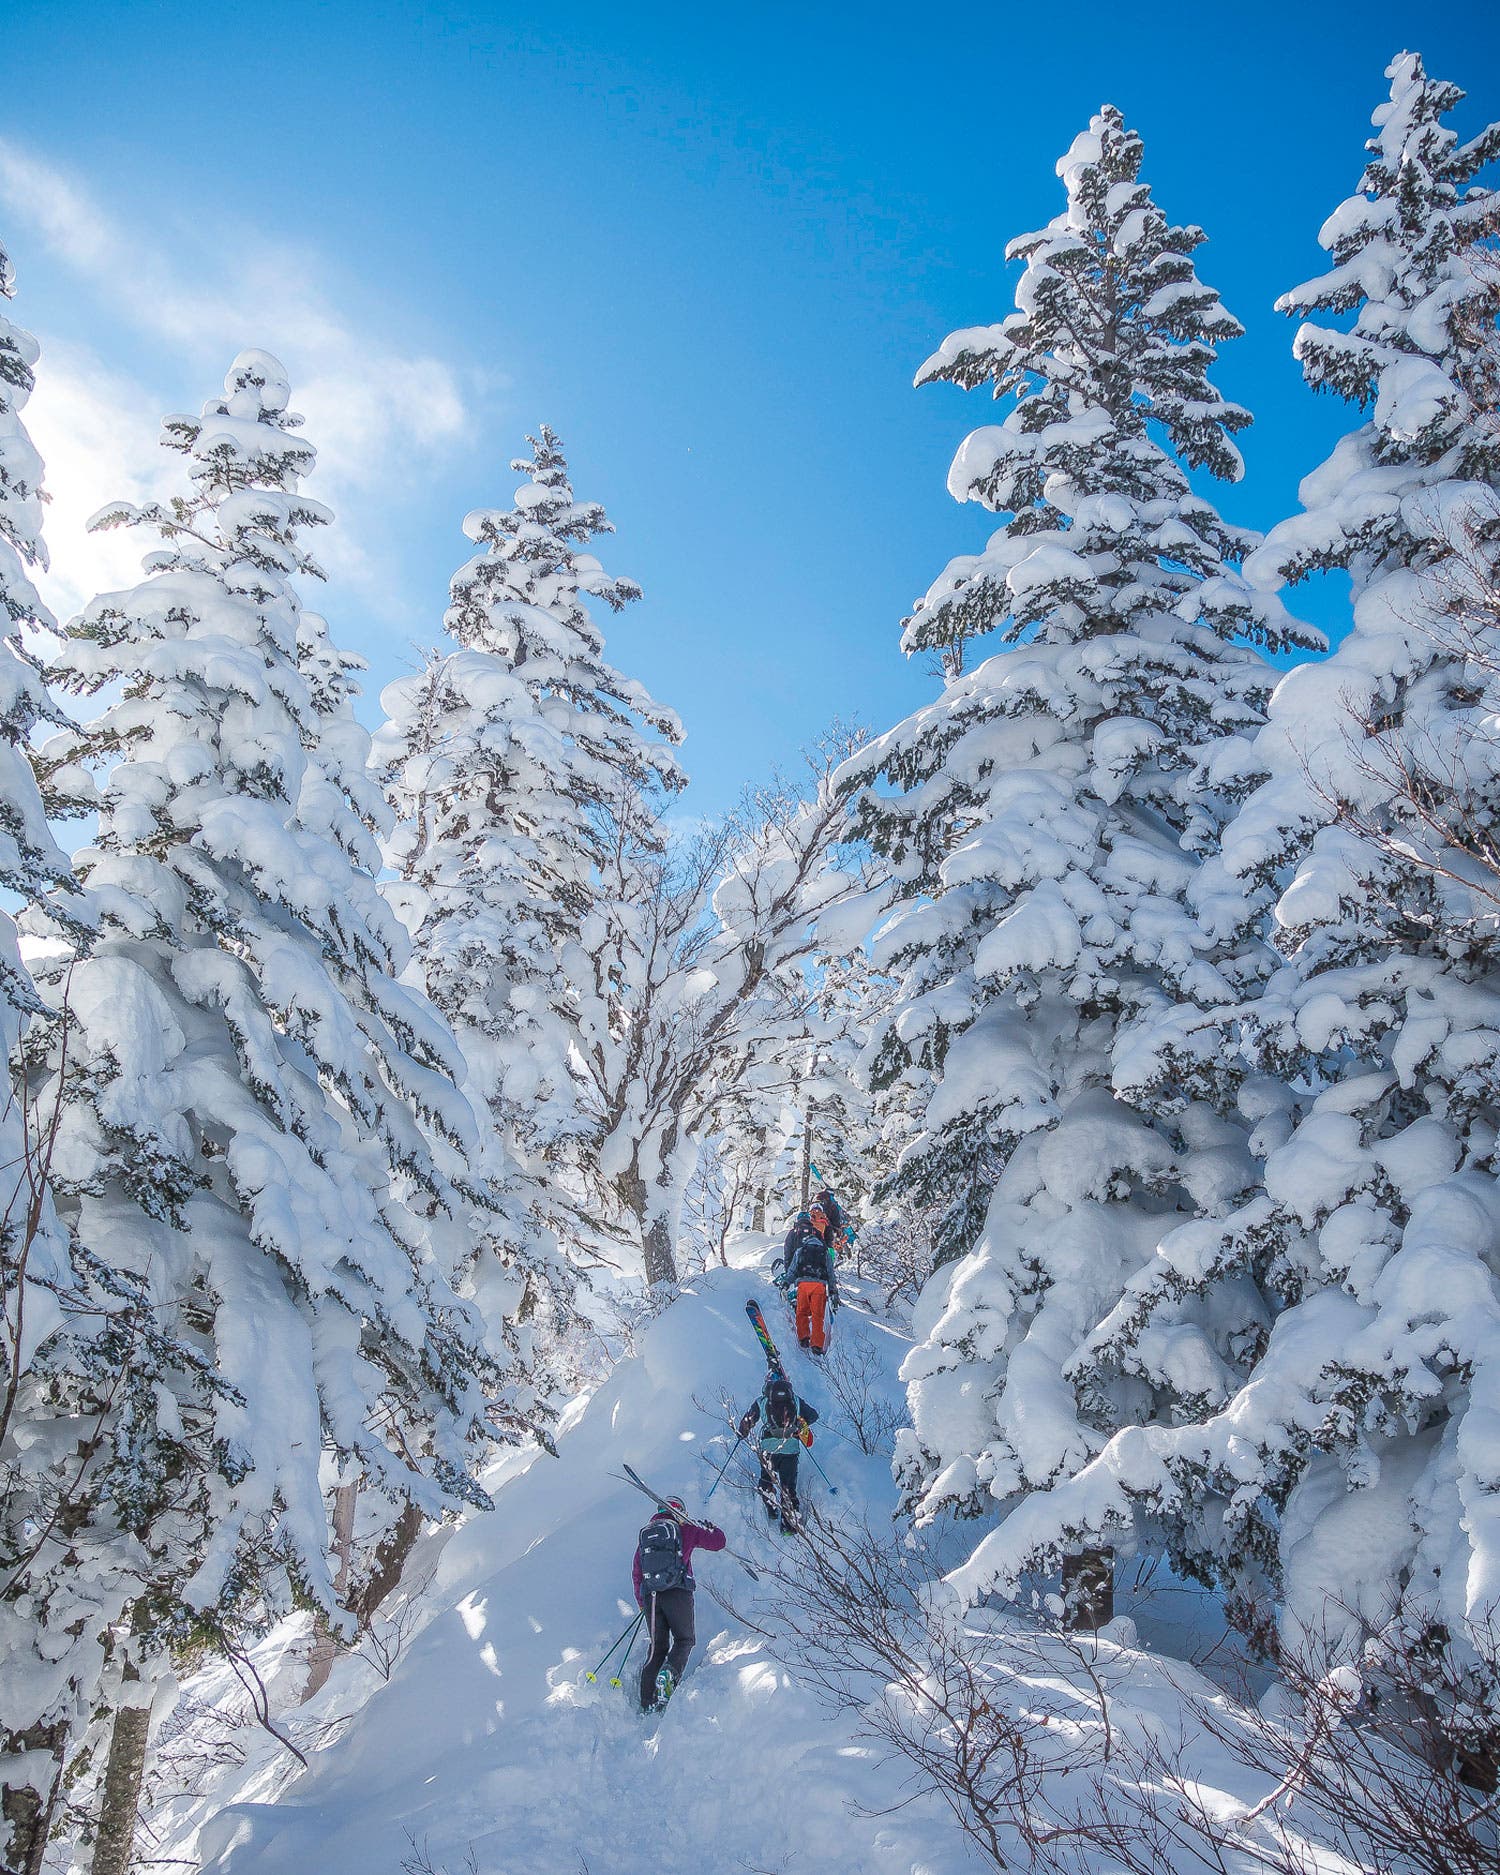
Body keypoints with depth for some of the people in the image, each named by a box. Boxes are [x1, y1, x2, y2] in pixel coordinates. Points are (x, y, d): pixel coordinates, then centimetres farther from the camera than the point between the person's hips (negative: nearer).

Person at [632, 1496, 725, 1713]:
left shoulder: (644, 1534, 17)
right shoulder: (684, 1530, 6)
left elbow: (636, 1574, 19)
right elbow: (718, 1541, 7)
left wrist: (641, 1602, 30)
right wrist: (713, 1528, 29)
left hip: (651, 1596, 4)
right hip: (678, 1594, -4)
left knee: (657, 1646, 12)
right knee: (684, 1639, 10)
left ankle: (648, 1702, 3)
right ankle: (669, 1672, -20)